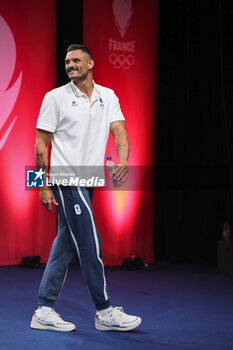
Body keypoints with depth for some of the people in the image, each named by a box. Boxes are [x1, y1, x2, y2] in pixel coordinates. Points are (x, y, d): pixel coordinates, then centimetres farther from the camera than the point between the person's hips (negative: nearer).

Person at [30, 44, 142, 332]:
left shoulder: (108, 96, 10)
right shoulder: (55, 97, -3)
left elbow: (119, 130, -1)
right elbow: (41, 143, -3)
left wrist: (123, 160, -22)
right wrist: (44, 185, -9)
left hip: (88, 182, 6)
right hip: (66, 181, -6)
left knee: (66, 245, 8)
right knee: (90, 244, -6)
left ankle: (44, 311, 16)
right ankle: (104, 311, 4)